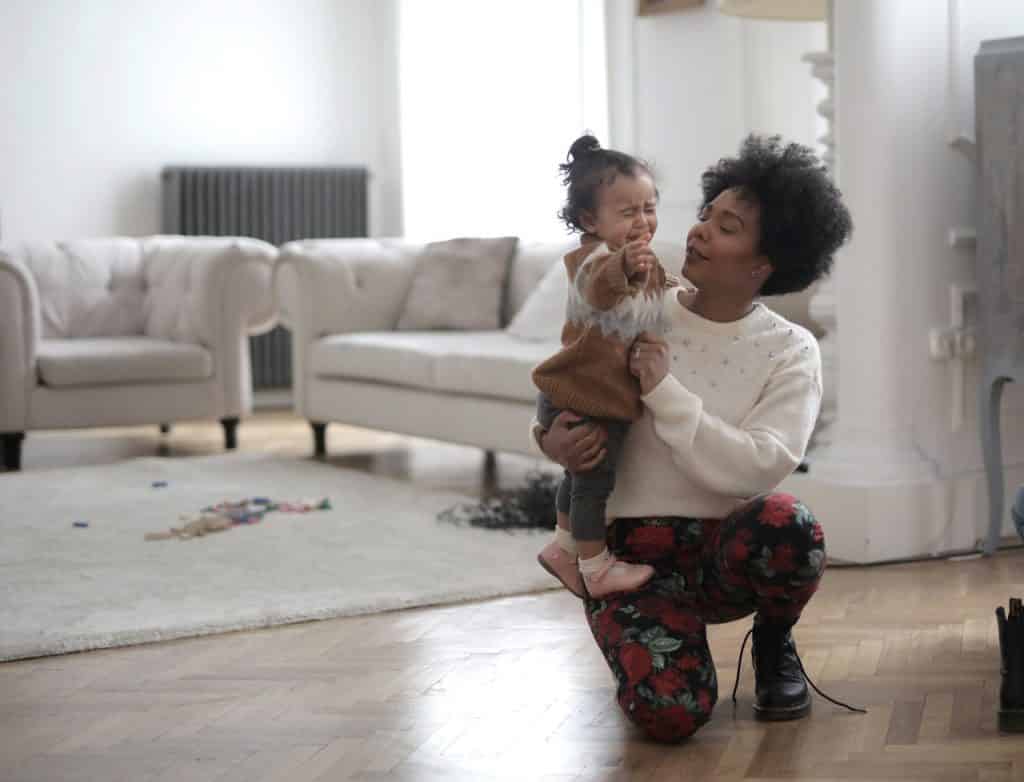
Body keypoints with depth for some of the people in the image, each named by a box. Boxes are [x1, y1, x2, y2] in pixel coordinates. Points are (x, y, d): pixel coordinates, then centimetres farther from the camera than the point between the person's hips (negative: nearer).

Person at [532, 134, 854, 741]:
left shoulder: (790, 351, -4)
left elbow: (760, 468, -19)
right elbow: (560, 397, 11)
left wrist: (664, 392, -23)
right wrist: (553, 439, -14)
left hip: (726, 552, 0)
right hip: (632, 552, 0)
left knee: (787, 524, -36)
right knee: (671, 712, -26)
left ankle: (773, 644, 0)